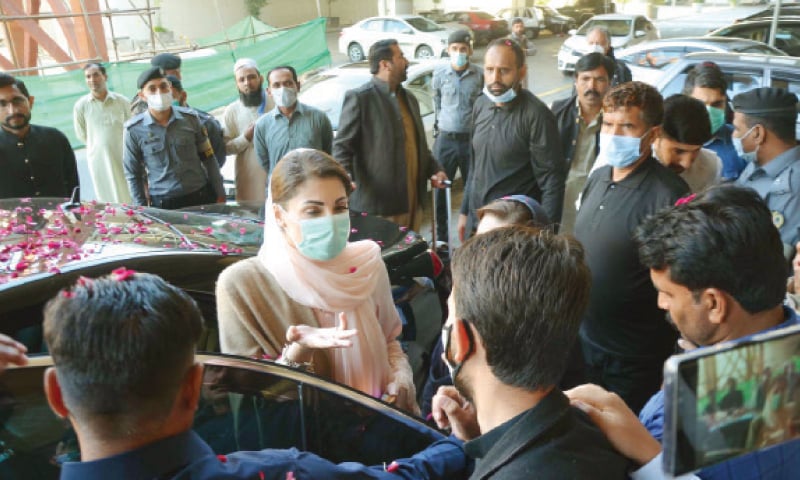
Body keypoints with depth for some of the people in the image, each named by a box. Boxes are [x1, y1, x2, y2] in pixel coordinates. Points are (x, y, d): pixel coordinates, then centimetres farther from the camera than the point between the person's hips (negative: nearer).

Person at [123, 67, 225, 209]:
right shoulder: (134, 130, -4)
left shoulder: (190, 118, 0)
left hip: (201, 197, 2)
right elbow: (132, 175, 4)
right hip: (162, 205, -1)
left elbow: (209, 159, 7)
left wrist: (220, 195, 6)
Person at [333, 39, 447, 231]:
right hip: (377, 204, -7)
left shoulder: (409, 98, 18)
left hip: (412, 203, 7)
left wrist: (434, 169, 10)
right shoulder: (359, 97, -7)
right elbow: (342, 146, -10)